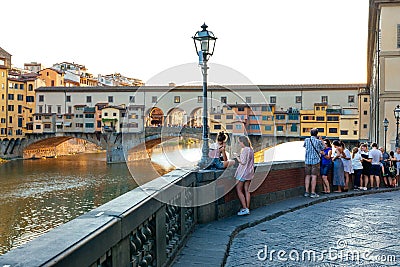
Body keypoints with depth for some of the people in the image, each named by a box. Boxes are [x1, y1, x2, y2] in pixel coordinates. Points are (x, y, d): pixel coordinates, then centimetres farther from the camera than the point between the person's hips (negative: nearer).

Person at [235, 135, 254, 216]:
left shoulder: (244, 150, -16)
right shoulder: (251, 149, 11)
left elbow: (243, 162, -20)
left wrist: (237, 157, -4)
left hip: (243, 172, -9)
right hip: (250, 172, 9)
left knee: (239, 190, -2)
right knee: (246, 190, 11)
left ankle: (245, 209, -6)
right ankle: (247, 208, 13)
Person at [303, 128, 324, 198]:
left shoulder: (306, 140, 2)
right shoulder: (318, 141, -7)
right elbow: (323, 148, 9)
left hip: (307, 160, 3)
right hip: (315, 161, -3)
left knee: (307, 176, 8)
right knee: (314, 176, -2)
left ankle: (307, 192, 9)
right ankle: (313, 193, -2)